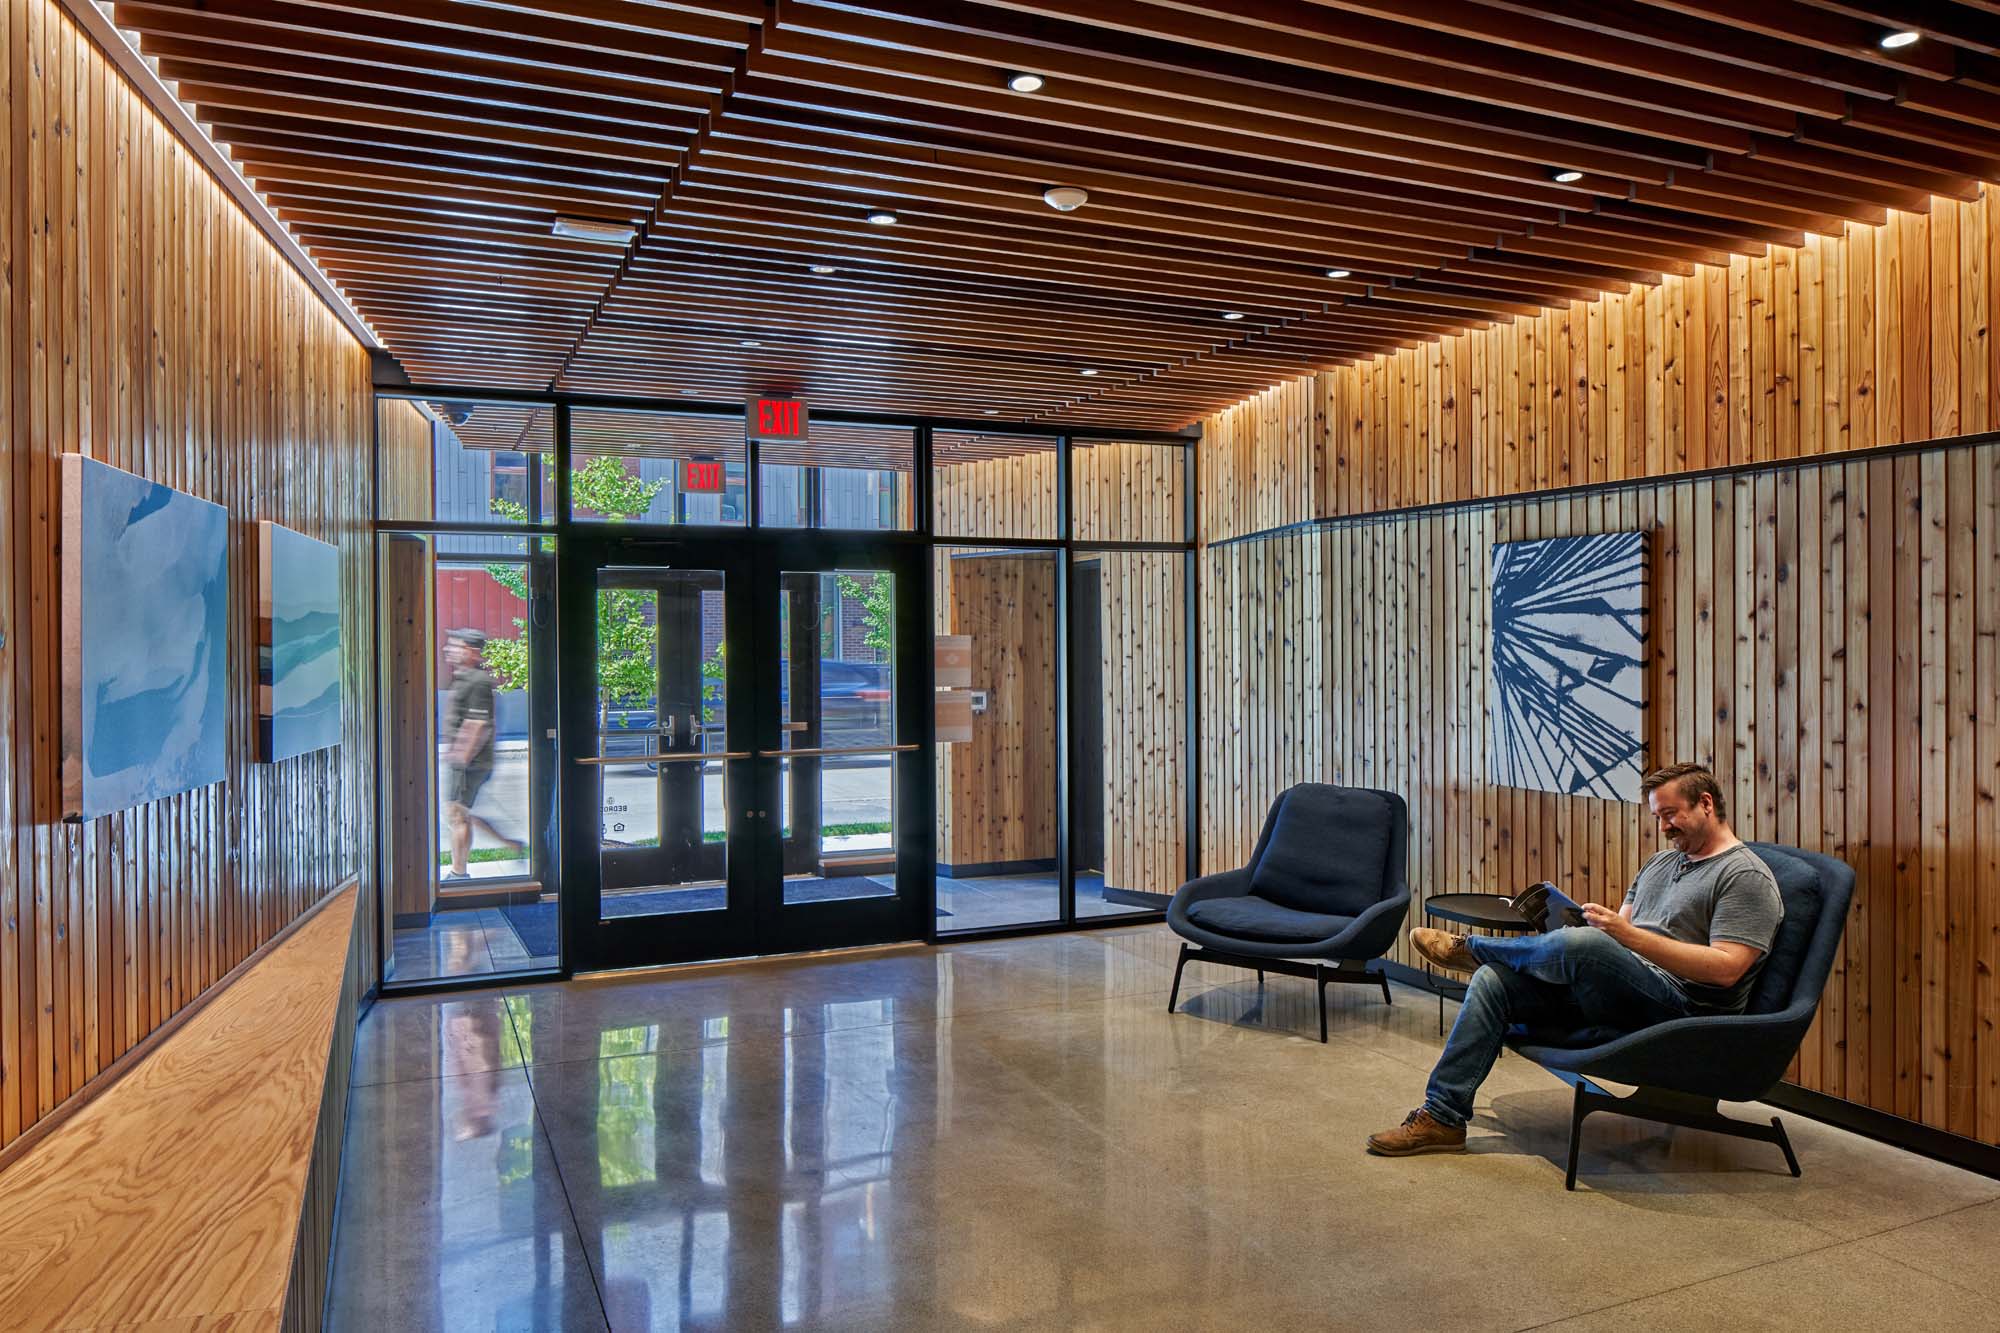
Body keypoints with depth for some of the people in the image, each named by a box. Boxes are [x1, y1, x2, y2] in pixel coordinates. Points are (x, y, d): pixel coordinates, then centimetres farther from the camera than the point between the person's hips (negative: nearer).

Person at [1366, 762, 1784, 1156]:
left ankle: (1471, 947, -2)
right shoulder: (1660, 862, 23)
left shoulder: (1747, 876, -4)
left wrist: (1628, 934, -22)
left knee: (1579, 943, -35)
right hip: (1613, 993, 9)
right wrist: (1601, 923, -2)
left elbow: (1726, 969, -17)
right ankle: (1441, 1116, -12)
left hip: (1682, 1007, -9)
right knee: (1494, 980, -11)